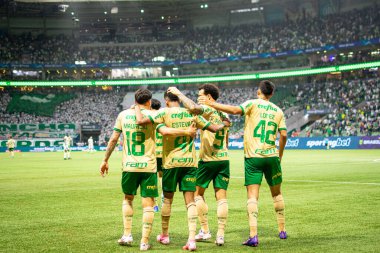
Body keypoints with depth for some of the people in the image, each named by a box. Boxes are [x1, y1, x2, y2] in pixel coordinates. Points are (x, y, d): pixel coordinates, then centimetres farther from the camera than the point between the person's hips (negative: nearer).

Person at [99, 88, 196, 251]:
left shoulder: (123, 115, 7)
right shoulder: (152, 115, -3)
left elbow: (113, 139, 8)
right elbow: (165, 132, -18)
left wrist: (105, 160, 16)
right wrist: (186, 132, -6)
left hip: (129, 166, 3)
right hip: (148, 166, -3)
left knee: (128, 198, 23)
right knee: (148, 203, 4)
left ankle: (127, 235, 19)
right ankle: (144, 242, 3)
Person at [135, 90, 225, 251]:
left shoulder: (164, 113, -5)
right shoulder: (191, 114, 5)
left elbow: (140, 121, -16)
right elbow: (213, 128, 8)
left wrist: (137, 107, 4)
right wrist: (223, 125, 30)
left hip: (171, 161, -2)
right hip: (190, 161, 2)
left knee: (167, 199, 14)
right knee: (190, 200, 0)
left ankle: (164, 235, 28)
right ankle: (191, 239, -10)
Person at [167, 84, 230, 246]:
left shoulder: (208, 109, -9)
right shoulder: (224, 113, 14)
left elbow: (193, 108, -31)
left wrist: (179, 93, -18)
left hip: (208, 159, -6)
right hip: (223, 159, 6)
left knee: (198, 193, 10)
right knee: (221, 197, 3)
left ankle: (205, 231, 9)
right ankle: (220, 235, -1)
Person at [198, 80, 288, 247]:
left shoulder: (253, 104, -2)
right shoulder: (278, 111, 9)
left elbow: (235, 110, -20)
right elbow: (283, 135, 4)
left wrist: (211, 104, -16)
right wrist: (280, 155, 17)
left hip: (252, 157, -3)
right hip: (272, 157, 3)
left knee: (252, 196, -6)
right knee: (277, 193, 19)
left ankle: (253, 235, -17)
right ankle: (282, 230, 28)